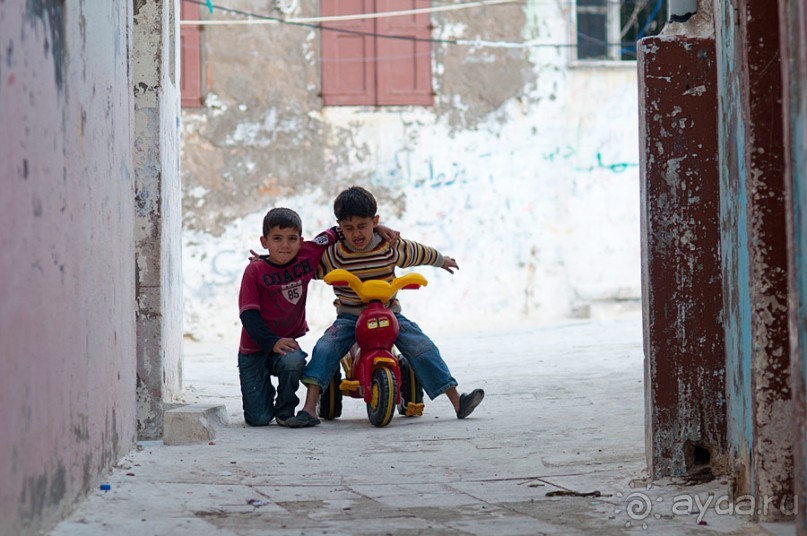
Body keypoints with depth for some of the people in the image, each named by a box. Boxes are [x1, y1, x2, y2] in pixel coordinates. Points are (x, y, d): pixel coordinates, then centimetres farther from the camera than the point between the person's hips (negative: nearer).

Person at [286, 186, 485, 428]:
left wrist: (442, 260, 33)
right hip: (349, 317, -1)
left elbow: (419, 253, 15)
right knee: (325, 349, -26)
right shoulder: (334, 255, -10)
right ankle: (309, 409, -29)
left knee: (423, 348, -17)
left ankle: (457, 402, -15)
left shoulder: (391, 247, -5)